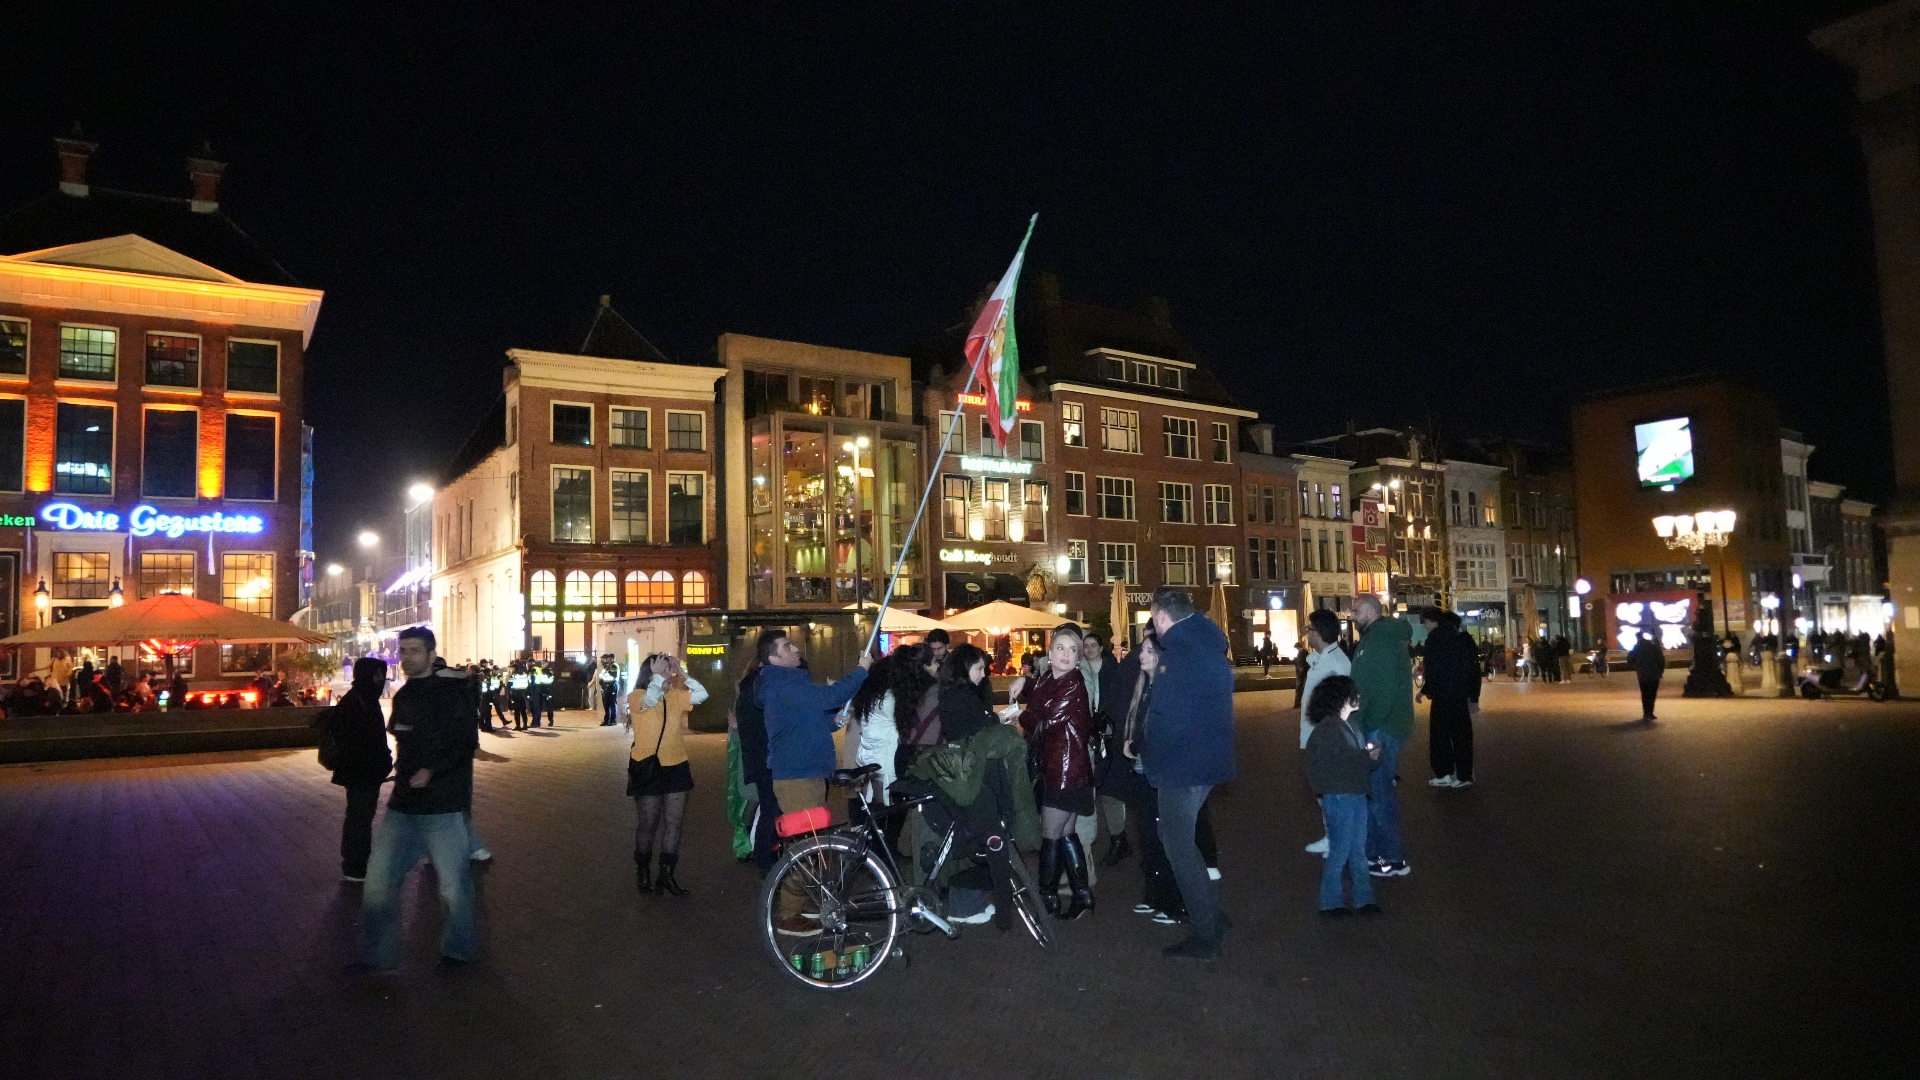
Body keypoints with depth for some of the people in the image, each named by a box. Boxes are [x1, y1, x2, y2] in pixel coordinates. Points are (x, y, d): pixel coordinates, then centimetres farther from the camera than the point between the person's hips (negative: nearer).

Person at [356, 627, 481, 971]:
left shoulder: (450, 693, -9)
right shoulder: (403, 696, 14)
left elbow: (467, 742, -17)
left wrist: (432, 771, -26)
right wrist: (402, 773, 19)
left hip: (444, 810, -7)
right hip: (403, 805, 7)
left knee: (454, 884, -1)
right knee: (378, 879, 5)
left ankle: (458, 949, 20)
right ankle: (377, 957, 20)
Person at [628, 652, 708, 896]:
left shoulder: (676, 696, 5)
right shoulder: (637, 697, -8)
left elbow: (702, 694, -6)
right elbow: (651, 698, -29)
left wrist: (680, 672, -7)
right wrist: (658, 675, -19)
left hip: (676, 767, 4)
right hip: (648, 768, -4)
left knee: (674, 822, 5)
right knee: (649, 822, 5)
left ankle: (666, 876, 14)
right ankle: (642, 872, 25)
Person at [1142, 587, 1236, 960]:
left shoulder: (1178, 653, -20)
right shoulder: (1209, 647, 10)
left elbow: (1166, 718, -24)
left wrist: (1149, 757, -8)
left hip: (1182, 764, -9)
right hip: (1209, 758, 9)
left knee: (1179, 845, 2)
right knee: (1183, 838, 23)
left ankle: (1205, 936, 9)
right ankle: (1211, 914, 30)